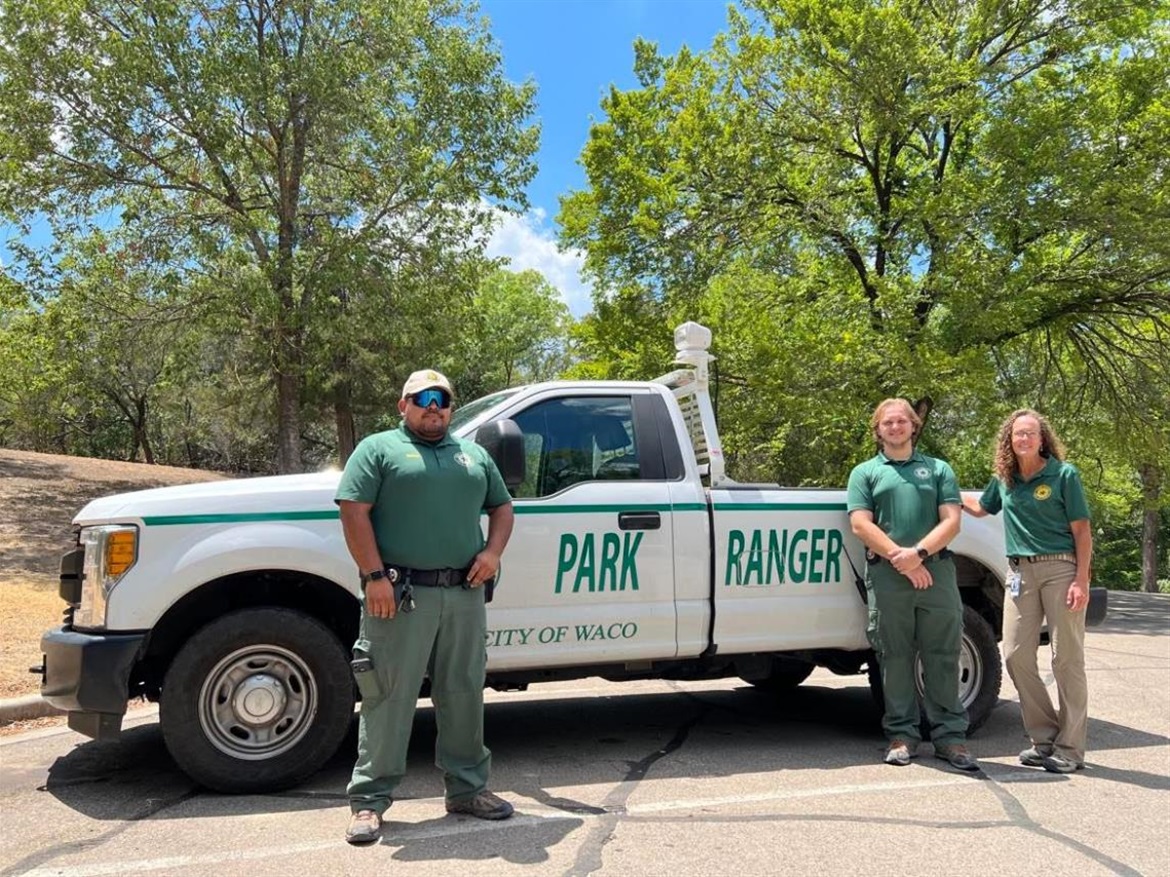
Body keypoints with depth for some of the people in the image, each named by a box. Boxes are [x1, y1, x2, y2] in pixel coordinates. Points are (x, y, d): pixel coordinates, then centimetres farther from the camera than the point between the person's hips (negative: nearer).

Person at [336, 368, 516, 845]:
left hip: (465, 595, 5)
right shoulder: (378, 449, 3)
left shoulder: (474, 455, 19)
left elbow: (502, 507, 24)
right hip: (399, 595, -5)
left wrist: (492, 551, 4)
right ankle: (369, 798, 10)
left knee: (464, 694, 12)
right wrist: (375, 576, -14)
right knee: (388, 697, -1)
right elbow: (354, 511, -6)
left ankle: (467, 787, 25)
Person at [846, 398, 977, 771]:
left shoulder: (938, 469, 16)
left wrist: (918, 553, -11)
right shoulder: (865, 472, 13)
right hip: (886, 576, -1)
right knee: (895, 657, 4)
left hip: (936, 570, 1)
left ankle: (950, 735, 8)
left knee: (943, 656, 1)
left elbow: (951, 521, 5)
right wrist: (899, 558, -10)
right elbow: (861, 525, 1)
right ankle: (902, 735, 12)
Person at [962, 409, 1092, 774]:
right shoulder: (1003, 480, 11)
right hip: (1020, 572, 5)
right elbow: (980, 508, 31)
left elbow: (1082, 531, -4)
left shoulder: (1064, 474, -2)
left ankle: (1069, 748, 8)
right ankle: (1044, 737, 17)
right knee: (1016, 655, 2)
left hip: (1060, 568, -5)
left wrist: (1081, 581, -12)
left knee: (1067, 658, -1)